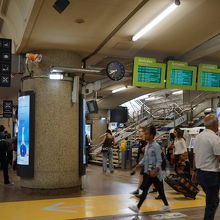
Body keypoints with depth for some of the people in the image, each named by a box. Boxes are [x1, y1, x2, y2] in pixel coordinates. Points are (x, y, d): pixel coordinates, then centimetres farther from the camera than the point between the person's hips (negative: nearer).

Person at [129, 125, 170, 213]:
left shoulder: (156, 146, -15)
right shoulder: (147, 146, 10)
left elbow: (159, 161, -18)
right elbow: (144, 159, 17)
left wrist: (155, 171, -30)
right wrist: (136, 167, 14)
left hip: (153, 172, -8)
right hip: (147, 171, 8)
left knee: (145, 189, -6)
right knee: (159, 189, 15)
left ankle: (138, 207, -1)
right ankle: (166, 206, 25)